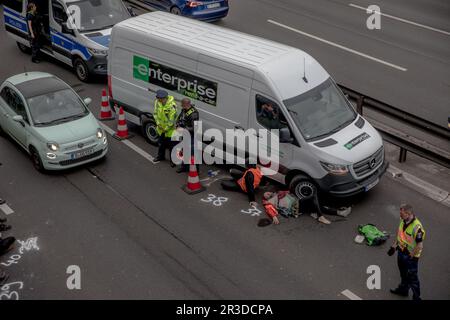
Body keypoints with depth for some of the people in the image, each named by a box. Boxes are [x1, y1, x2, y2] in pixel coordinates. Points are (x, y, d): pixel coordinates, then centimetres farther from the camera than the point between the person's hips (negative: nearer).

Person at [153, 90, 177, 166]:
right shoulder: (157, 102, -9)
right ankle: (161, 156, 46)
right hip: (161, 128, 7)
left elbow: (172, 119, -25)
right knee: (161, 143, 25)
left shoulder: (172, 105, -30)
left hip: (170, 129, -7)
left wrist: (167, 128, -17)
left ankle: (173, 160, 21)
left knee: (171, 145, 5)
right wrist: (158, 123, -5)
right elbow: (155, 113, 5)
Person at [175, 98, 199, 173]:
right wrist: (177, 126, -2)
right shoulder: (184, 109, 0)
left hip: (192, 136, -9)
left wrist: (184, 129, -24)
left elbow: (194, 128, -27)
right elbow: (179, 118, 16)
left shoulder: (194, 113, -27)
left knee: (192, 152, -3)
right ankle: (184, 166, 40)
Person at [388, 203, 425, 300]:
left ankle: (416, 297, 29)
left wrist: (411, 256, -18)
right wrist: (394, 245, 10)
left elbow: (419, 245, -28)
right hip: (401, 251, 8)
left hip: (410, 256, -8)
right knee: (403, 273, 28)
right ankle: (403, 289, 51)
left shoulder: (416, 227, -34)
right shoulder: (403, 220, -9)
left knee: (412, 277, 10)